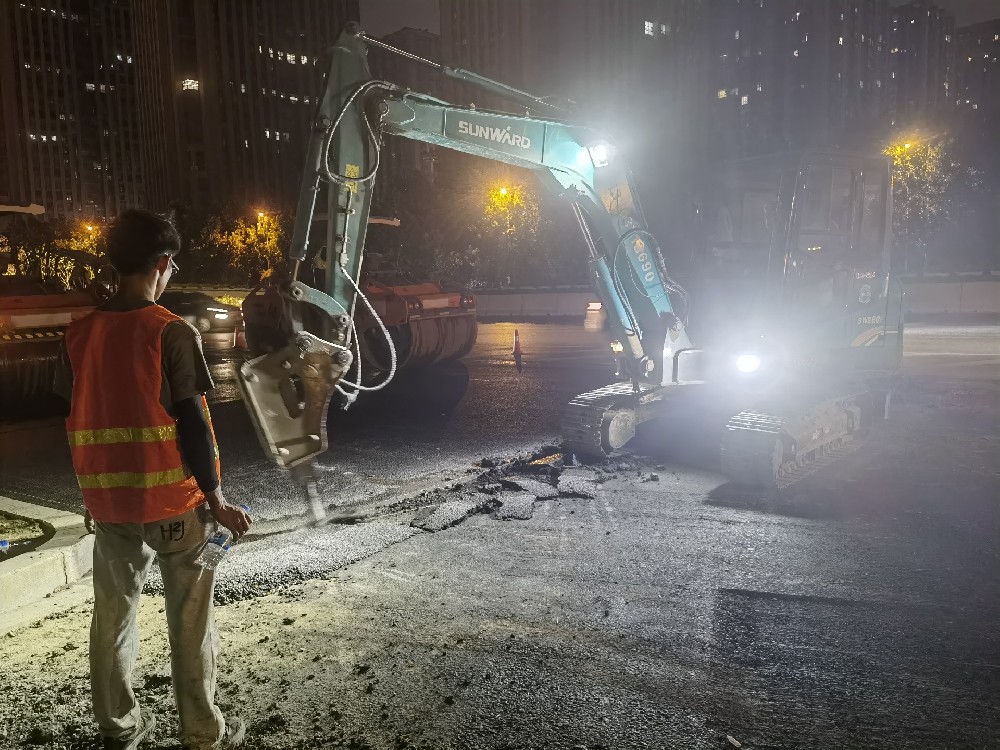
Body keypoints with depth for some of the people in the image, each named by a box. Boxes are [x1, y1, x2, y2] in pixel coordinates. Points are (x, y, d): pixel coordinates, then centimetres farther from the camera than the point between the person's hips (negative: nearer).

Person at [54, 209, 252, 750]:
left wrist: (96, 492, 19)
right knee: (189, 623, 7)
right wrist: (215, 499, -8)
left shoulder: (79, 334, 2)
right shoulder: (171, 332, -15)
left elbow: (80, 420, 7)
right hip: (174, 501, -5)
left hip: (108, 502, 5)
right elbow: (190, 424, -17)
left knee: (111, 616, 17)